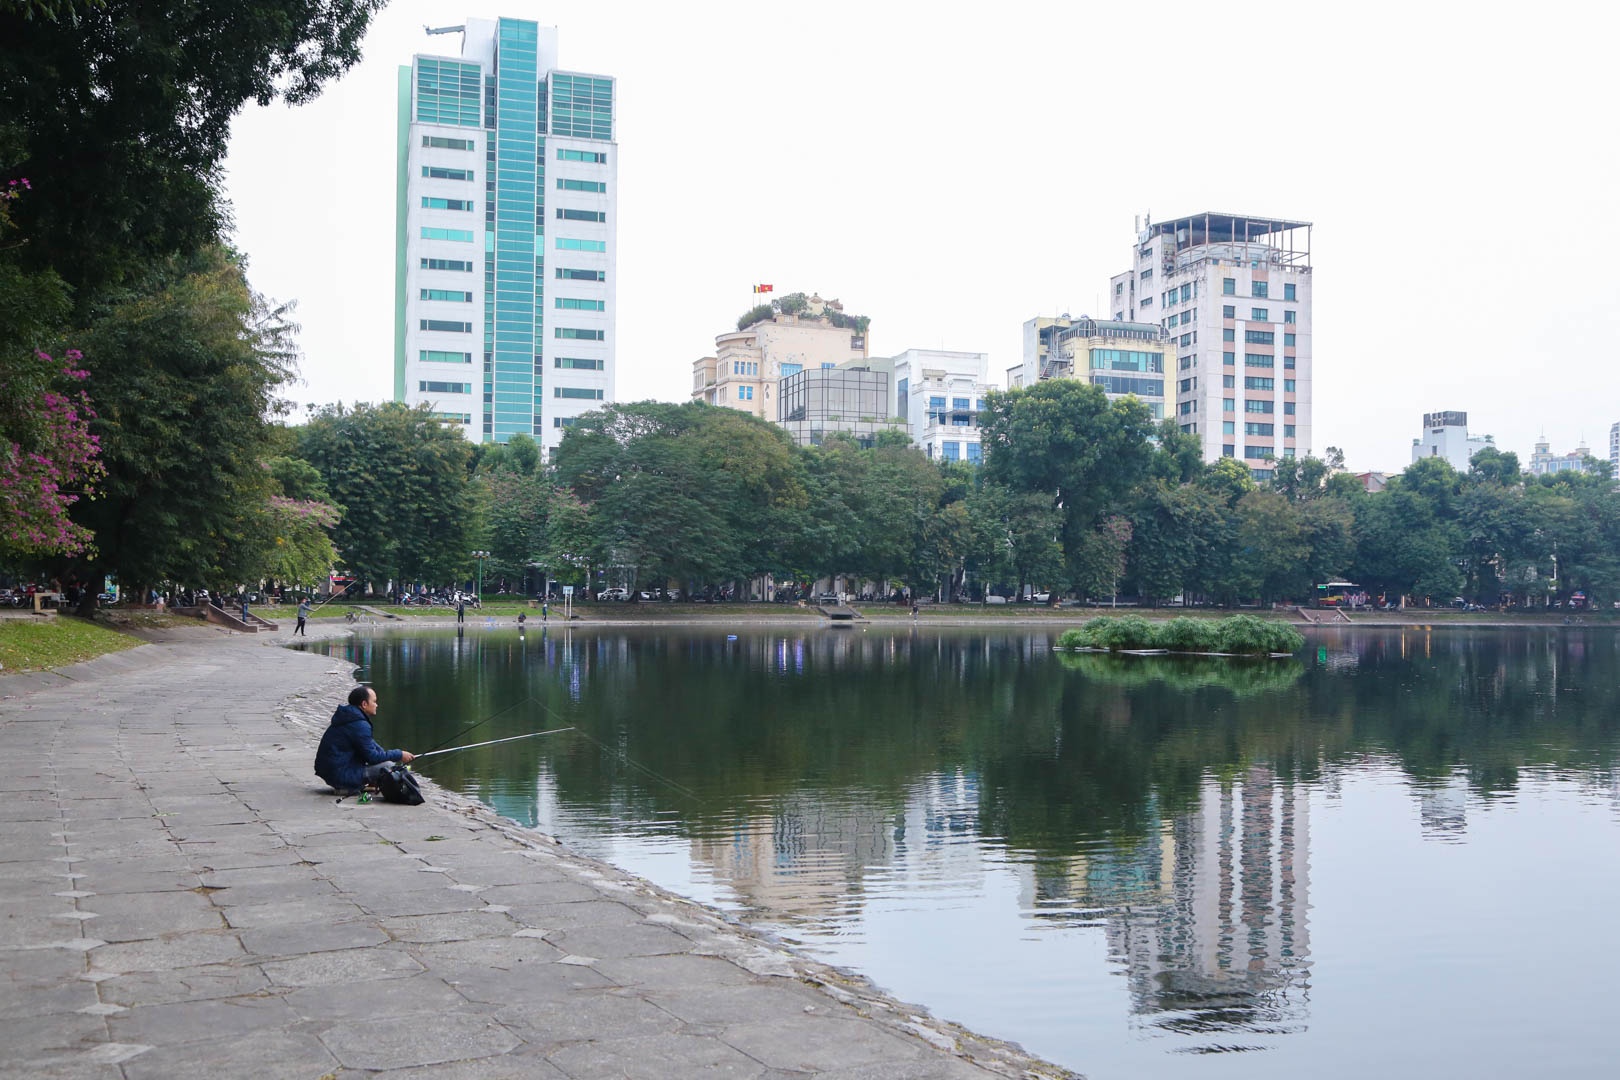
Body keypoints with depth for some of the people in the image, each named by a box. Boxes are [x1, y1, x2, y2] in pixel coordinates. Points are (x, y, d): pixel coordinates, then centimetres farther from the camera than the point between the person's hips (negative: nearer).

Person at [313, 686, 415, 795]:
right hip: (340, 775, -10)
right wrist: (399, 755, -7)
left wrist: (397, 756, 12)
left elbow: (369, 743, 21)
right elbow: (372, 756, -16)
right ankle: (347, 787, -7)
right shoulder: (359, 725, -20)